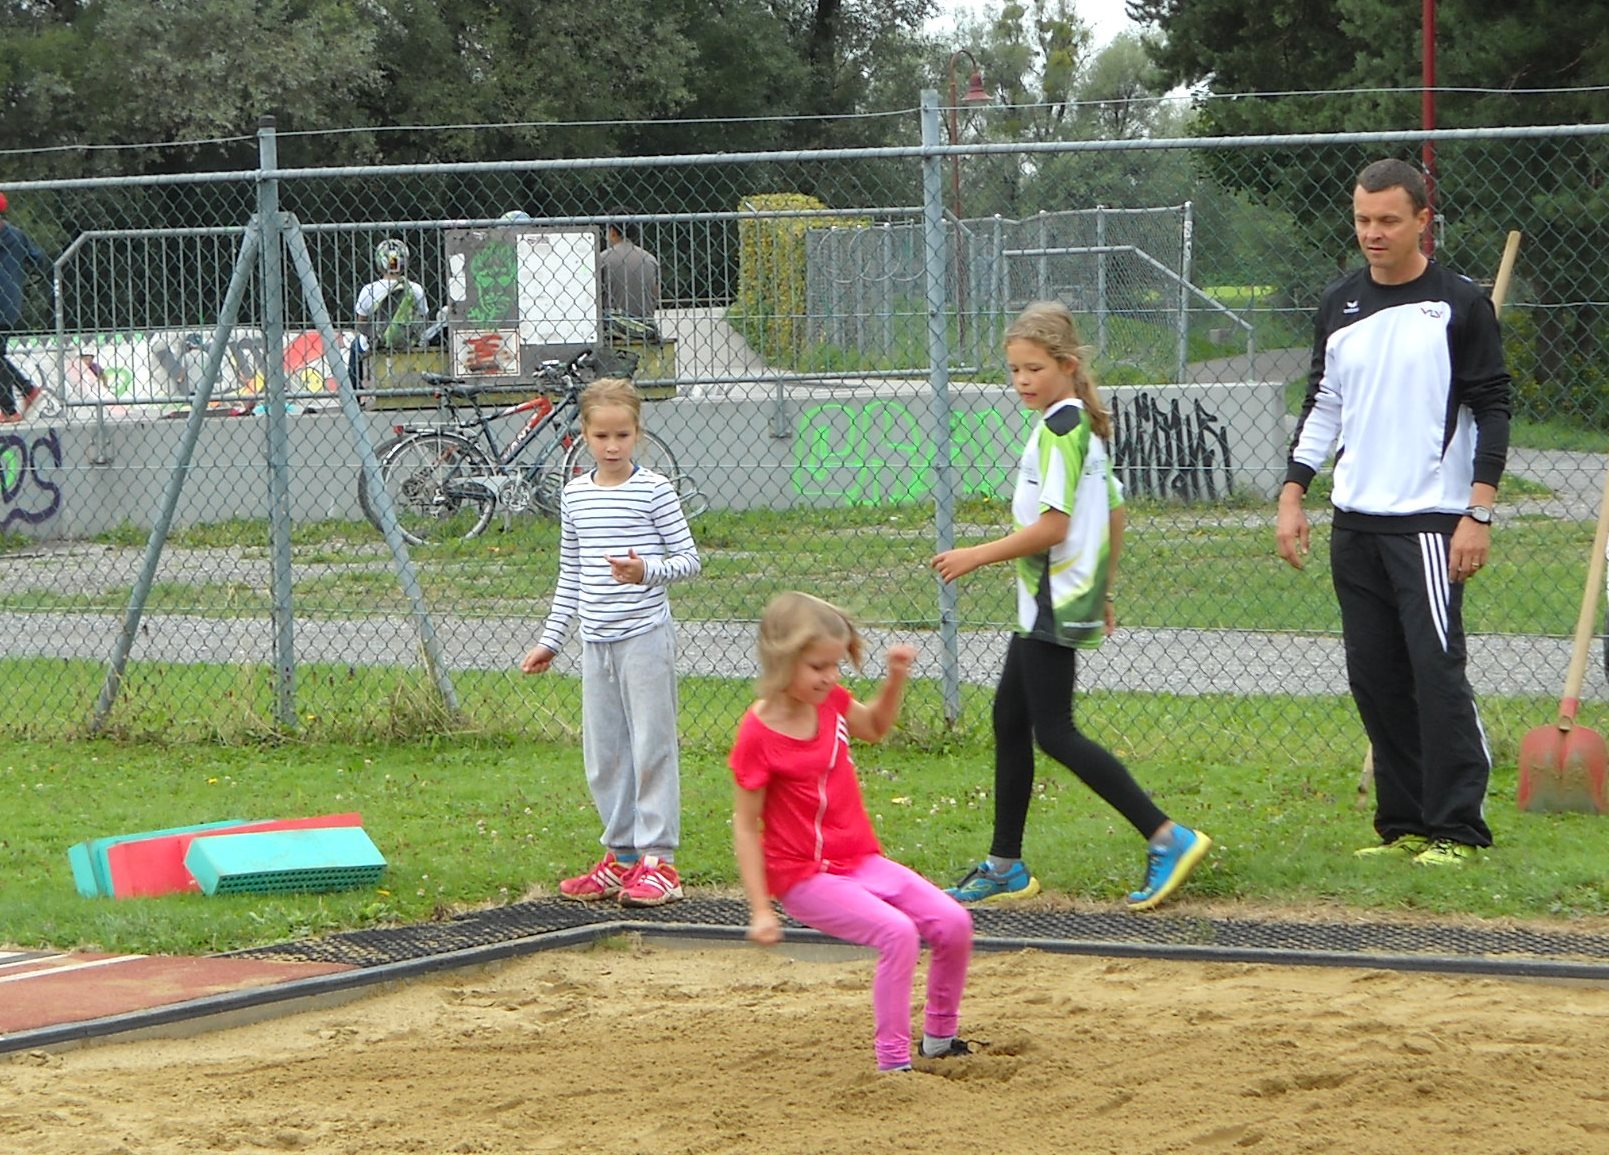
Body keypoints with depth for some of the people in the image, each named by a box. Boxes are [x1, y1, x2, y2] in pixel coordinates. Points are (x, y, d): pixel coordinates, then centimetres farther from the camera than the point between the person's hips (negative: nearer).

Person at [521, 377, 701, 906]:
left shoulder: (654, 490, -6)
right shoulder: (575, 494, 10)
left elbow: (689, 559, -5)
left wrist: (647, 571, -24)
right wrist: (551, 638, 17)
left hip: (645, 635, -6)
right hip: (595, 641, 6)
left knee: (652, 748, -4)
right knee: (602, 753, 9)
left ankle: (658, 859, 1)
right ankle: (621, 856, 19)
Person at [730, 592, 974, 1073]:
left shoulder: (831, 702, 2)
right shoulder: (759, 734, -18)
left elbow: (874, 727, 26)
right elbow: (745, 826, -14)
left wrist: (896, 677, 7)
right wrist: (760, 910, -16)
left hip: (862, 861, 7)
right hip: (805, 878, -7)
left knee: (953, 922, -5)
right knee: (897, 932, -27)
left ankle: (939, 1038, 16)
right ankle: (893, 1061, -17)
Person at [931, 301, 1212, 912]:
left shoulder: (1057, 431, -17)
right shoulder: (1087, 427, 13)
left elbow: (1050, 527, -23)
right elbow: (1114, 511, 20)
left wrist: (975, 556, -16)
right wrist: (1105, 588, 26)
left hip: (1053, 608, -10)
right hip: (1045, 607, 10)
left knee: (1055, 733, -9)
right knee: (1009, 719, 13)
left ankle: (1167, 838, -12)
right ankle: (1005, 867, 18)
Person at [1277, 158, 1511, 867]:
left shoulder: (1459, 305, -3)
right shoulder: (1338, 306, 12)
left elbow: (1491, 411, -4)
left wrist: (1479, 514, -12)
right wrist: (1292, 496, 8)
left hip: (1430, 522, -6)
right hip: (1353, 525, 6)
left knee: (1437, 671, -12)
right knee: (1375, 677, 6)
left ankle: (1456, 828, -8)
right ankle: (1404, 826, 12)